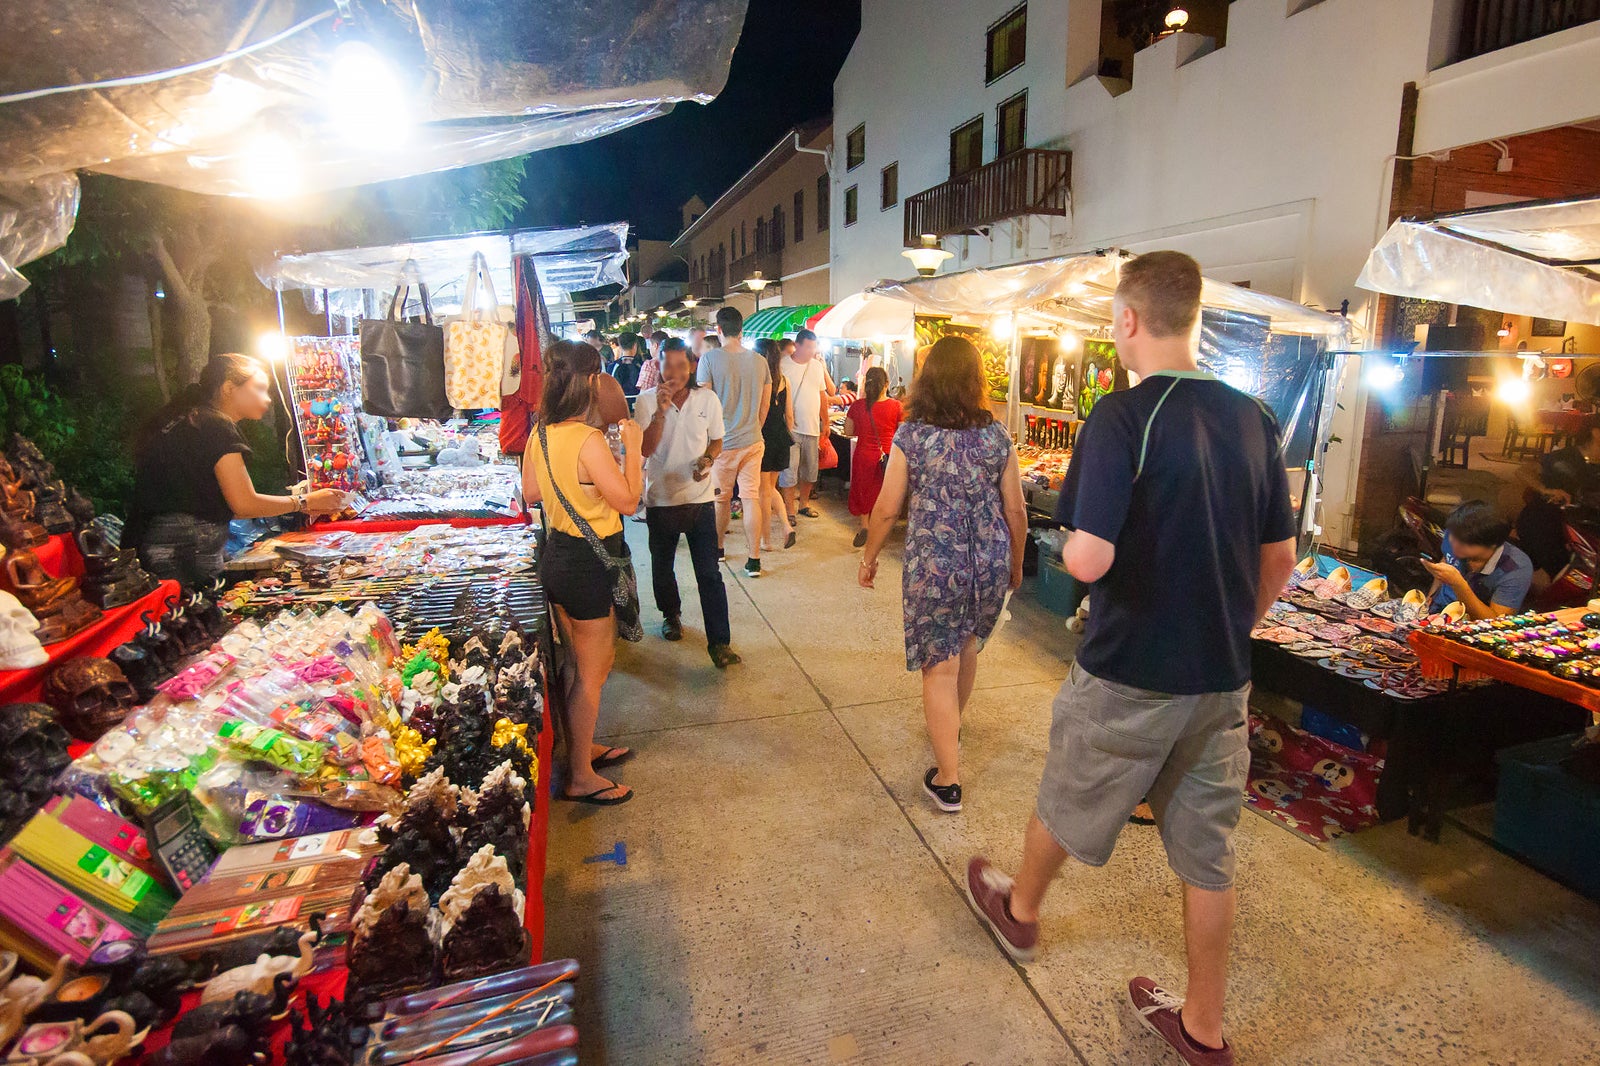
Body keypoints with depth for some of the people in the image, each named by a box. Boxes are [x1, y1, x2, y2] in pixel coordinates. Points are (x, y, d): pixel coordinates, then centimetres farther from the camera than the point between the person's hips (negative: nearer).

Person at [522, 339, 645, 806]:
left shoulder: (540, 435, 2)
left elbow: (531, 493, 14)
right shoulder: (589, 440, -25)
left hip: (556, 554, 9)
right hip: (589, 566, -9)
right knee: (593, 674, 6)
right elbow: (628, 501, -20)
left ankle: (582, 746, 42)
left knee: (583, 664, 25)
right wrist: (632, 447, -12)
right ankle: (580, 777, 21)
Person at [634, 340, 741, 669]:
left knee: (710, 573, -4)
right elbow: (646, 449, -15)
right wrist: (661, 410, -26)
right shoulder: (646, 402, -6)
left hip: (700, 497, 0)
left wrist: (706, 460, -12)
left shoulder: (708, 399, -1)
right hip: (660, 499, 1)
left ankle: (719, 642, 1)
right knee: (662, 567, 18)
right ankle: (671, 616, 44)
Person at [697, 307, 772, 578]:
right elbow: (765, 405, 9)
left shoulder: (710, 358, -10)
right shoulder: (759, 361, 1)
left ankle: (717, 549, 33)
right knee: (751, 498, 3)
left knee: (721, 498, 14)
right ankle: (754, 560, 4)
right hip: (752, 441, 2)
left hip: (721, 441, -2)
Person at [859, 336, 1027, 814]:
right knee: (966, 645, 27)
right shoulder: (996, 436, -1)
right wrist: (1016, 564, 18)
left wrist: (869, 557, 8)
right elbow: (1016, 511, 3)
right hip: (990, 563, 4)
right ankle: (952, 729, 50)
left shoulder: (911, 436, -9)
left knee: (940, 668, 6)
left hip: (934, 565, -4)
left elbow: (886, 509, -7)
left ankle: (947, 781, 14)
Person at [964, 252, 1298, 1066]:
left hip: (1129, 675, -5)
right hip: (1222, 680, 6)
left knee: (1067, 806, 20)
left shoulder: (1121, 417, -19)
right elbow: (1279, 560, 7)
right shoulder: (1254, 419, 1)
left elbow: (1089, 558, -28)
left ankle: (1019, 910, 47)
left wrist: (1069, 550, -5)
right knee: (1208, 851, 17)